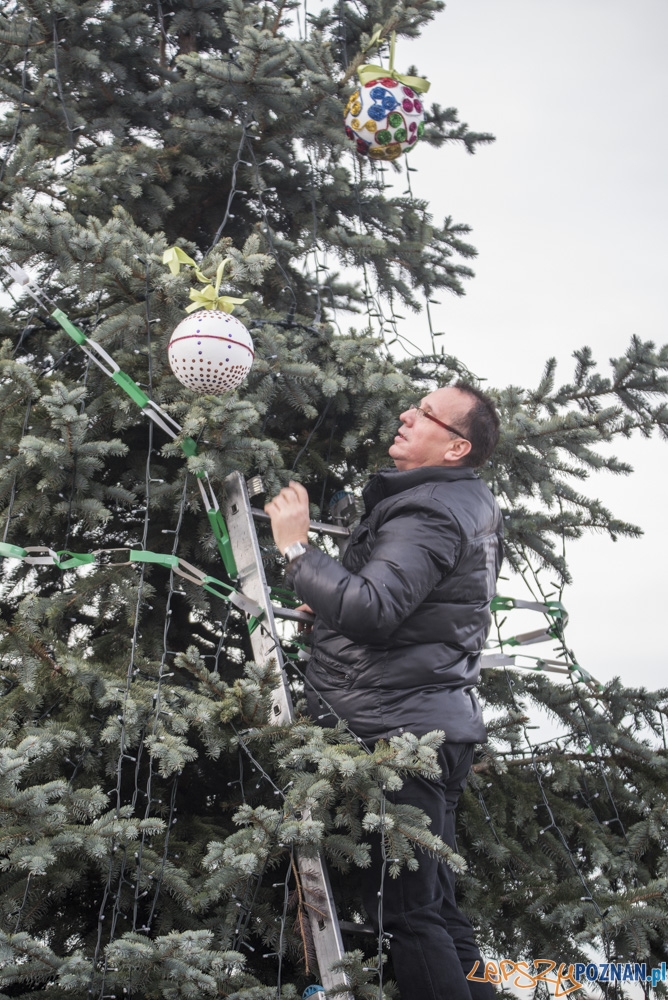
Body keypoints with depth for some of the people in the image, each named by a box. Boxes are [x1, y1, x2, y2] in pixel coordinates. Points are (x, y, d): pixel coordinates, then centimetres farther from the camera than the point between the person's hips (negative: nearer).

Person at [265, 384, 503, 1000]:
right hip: (440, 725, 11)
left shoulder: (429, 514, -16)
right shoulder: (472, 506, 18)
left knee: (404, 909, -8)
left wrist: (296, 547, -20)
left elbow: (370, 611, -30)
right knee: (435, 907, 14)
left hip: (401, 731, -11)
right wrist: (331, 602, 24)